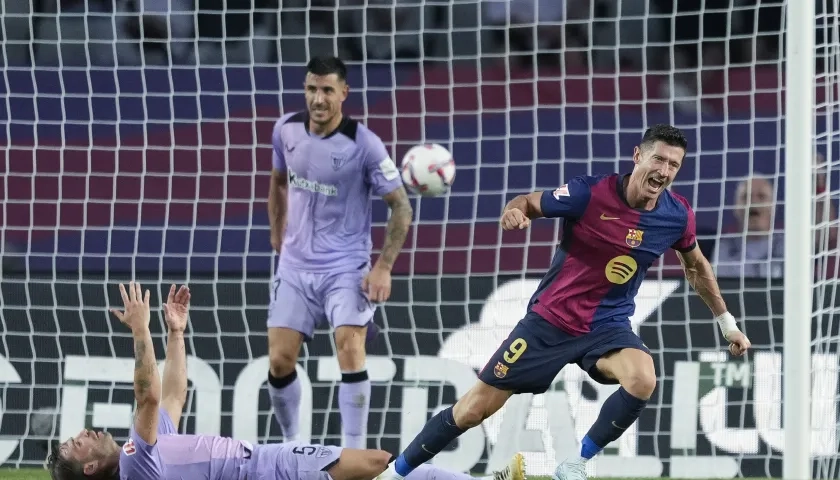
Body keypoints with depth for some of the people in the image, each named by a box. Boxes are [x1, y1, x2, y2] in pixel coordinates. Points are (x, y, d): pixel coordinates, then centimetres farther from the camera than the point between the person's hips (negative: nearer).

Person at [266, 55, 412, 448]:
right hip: (295, 267, 4)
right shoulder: (286, 129, -2)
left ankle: (354, 455, -13)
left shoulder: (363, 144, -16)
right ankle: (292, 442, 21)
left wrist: (383, 267, -14)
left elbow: (400, 206, -9)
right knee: (279, 361, -1)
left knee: (350, 350, -21)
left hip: (346, 268, -4)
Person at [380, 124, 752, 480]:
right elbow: (530, 202, -5)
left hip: (607, 327, 2)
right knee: (473, 409, 0)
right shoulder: (590, 193, -18)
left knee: (642, 380, -32)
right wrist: (514, 211, -30)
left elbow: (696, 266, 13)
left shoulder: (677, 216, -8)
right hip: (550, 320, -2)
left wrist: (727, 323, 18)